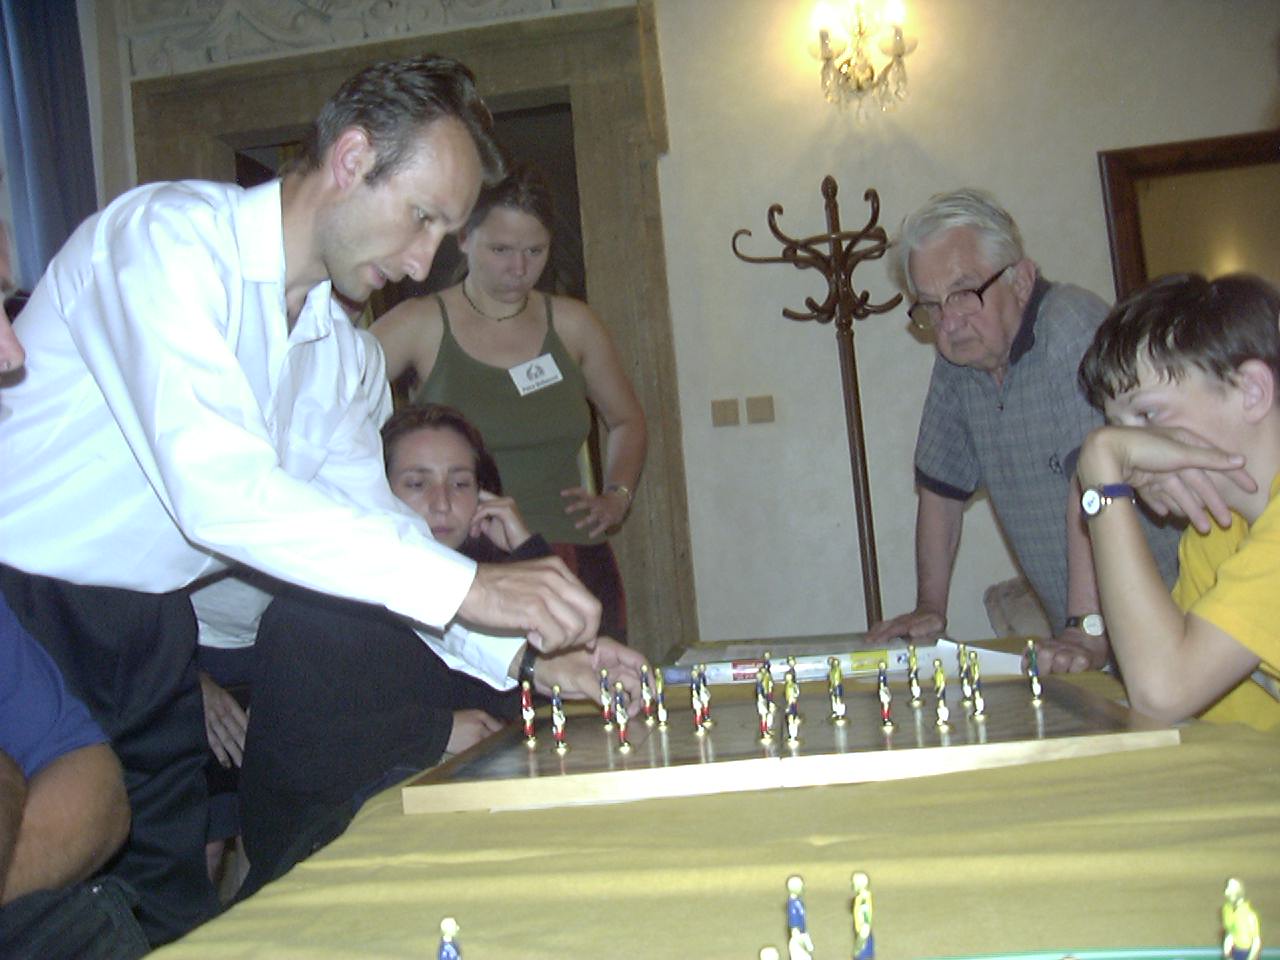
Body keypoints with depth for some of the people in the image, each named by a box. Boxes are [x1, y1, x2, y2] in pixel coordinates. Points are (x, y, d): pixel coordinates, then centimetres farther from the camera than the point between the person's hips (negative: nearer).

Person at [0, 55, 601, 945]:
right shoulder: (170, 236, -19)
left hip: (142, 638, 7)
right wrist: (465, 584, -31)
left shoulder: (336, 344, 8)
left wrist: (535, 645, -4)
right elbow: (218, 490, -31)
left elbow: (371, 518, 7)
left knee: (176, 909, 9)